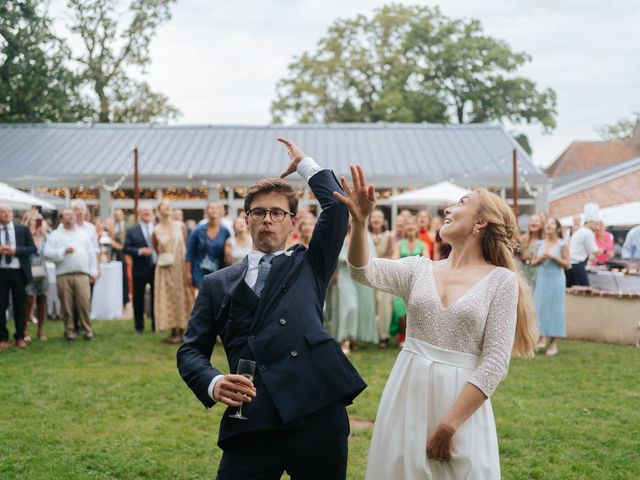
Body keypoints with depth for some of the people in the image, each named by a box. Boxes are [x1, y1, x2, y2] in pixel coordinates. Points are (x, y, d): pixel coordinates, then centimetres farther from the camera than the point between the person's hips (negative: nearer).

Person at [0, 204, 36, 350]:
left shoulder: (23, 229, 4)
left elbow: (32, 249, 0)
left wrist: (15, 251, -14)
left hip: (18, 272, 0)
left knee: (20, 306, 7)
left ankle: (20, 337, 18)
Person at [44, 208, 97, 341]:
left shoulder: (83, 234, 14)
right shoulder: (55, 235, 6)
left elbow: (91, 253, 13)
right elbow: (47, 253, -3)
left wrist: (93, 272, 6)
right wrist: (63, 251, -14)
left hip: (82, 275, 1)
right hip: (63, 276, -1)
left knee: (84, 304, -6)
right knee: (67, 305, 2)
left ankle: (87, 330, 4)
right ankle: (70, 331, 12)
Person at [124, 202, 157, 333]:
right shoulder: (132, 231, 2)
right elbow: (126, 248, -5)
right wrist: (139, 251, -19)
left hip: (156, 268, 0)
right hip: (140, 270, 0)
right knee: (138, 299, 6)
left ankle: (156, 324, 17)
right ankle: (139, 326, 16)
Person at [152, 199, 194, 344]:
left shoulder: (180, 226, 0)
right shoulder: (156, 230, -1)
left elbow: (186, 244, 8)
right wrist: (160, 250, -6)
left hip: (180, 266, 0)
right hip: (165, 268, 0)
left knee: (181, 297, 3)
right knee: (168, 298, 2)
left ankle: (181, 331, 8)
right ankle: (173, 331, 8)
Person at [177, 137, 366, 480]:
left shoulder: (309, 266, 15)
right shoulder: (218, 284, 17)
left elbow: (338, 207, 3)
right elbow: (191, 350, 11)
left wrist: (304, 164, 15)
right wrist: (212, 383, -9)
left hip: (318, 415, 0)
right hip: (252, 423, 1)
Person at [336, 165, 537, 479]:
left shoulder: (502, 280, -5)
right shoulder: (420, 269, 6)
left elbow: (495, 362, -10)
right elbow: (364, 272, -9)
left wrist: (450, 424, -15)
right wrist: (360, 222, -26)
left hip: (461, 401, -3)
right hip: (407, 397, 3)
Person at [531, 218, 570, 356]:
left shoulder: (562, 245, -3)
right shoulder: (540, 243, 8)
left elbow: (567, 264, -6)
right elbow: (533, 263, 9)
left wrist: (553, 257, -17)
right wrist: (541, 258, -11)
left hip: (555, 281, -3)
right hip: (541, 280, 4)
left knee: (554, 308, -1)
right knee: (540, 307, -2)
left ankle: (553, 343, 5)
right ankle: (542, 337, 5)